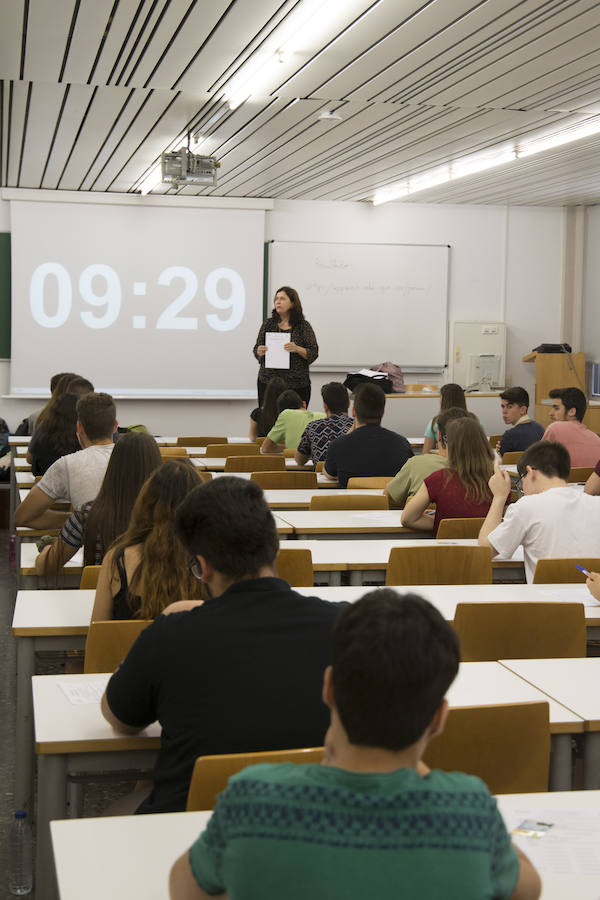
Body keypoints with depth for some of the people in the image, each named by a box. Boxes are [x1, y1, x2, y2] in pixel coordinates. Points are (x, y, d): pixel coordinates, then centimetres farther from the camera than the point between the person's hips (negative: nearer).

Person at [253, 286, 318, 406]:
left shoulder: (304, 326, 2)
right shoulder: (268, 324, 9)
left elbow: (313, 354, 0)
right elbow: (257, 349, 15)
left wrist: (297, 349, -17)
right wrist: (259, 352, -7)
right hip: (268, 382, 2)